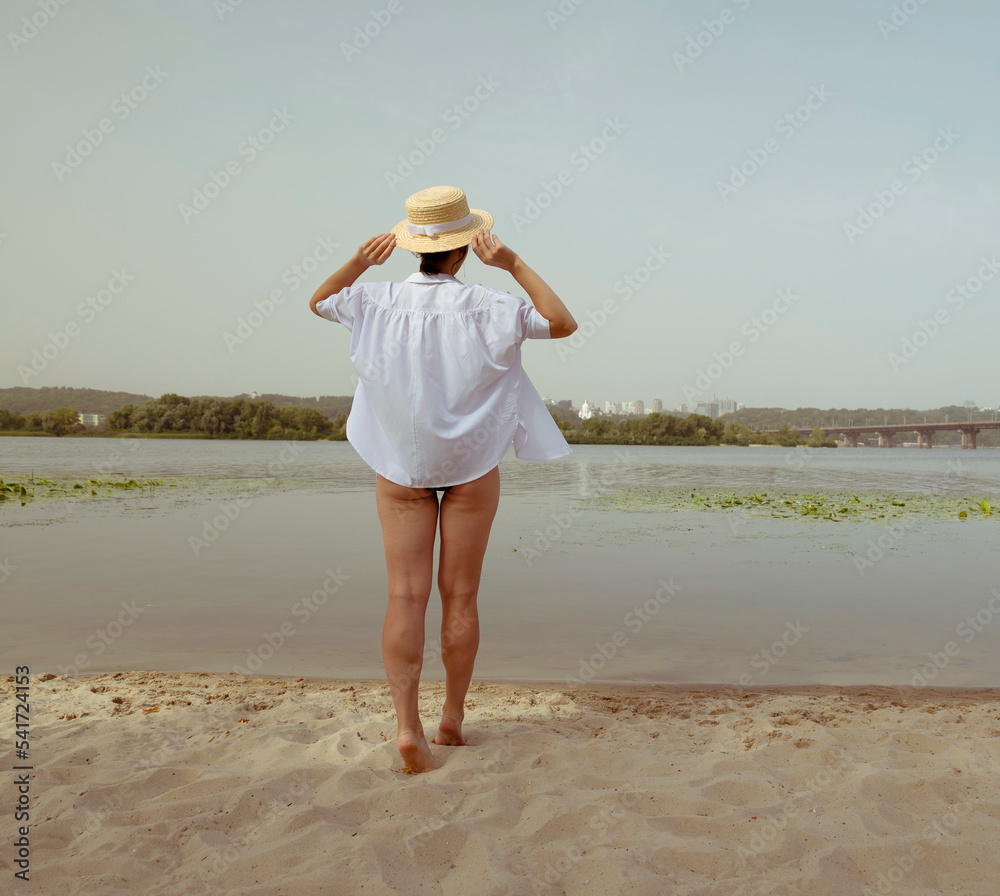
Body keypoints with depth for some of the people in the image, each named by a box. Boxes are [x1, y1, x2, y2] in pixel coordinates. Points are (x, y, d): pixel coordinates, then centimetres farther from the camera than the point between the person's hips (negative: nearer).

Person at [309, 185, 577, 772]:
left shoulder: (378, 302, -4)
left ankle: (408, 726, -4)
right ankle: (453, 718, 21)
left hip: (400, 467, 2)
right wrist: (515, 266, -9)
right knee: (459, 593, 9)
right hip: (471, 465, -1)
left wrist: (358, 263, 3)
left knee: (407, 594, 2)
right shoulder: (485, 308, -12)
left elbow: (318, 302, 16)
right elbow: (563, 324, -6)